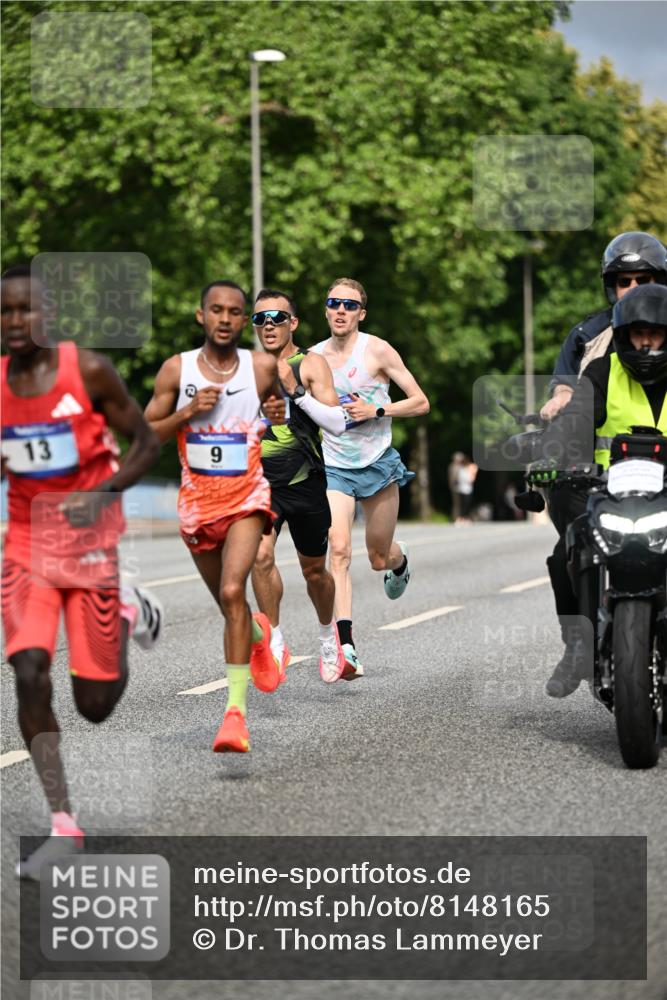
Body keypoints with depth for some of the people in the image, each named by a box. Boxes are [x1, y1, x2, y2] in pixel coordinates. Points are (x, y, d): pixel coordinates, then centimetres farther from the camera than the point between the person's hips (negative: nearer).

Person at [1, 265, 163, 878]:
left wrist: (102, 494, -21)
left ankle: (129, 613, 34)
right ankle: (63, 825, -8)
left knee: (96, 706, 0)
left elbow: (147, 443, -6)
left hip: (89, 545, -3)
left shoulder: (88, 371, -12)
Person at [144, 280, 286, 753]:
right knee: (228, 603, 17)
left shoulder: (262, 367, -2)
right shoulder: (177, 369, -3)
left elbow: (279, 404, 17)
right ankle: (259, 635, 55)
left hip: (247, 497, -2)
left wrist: (280, 414, -7)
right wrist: (187, 413, -16)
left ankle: (236, 709, -23)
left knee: (232, 592, -23)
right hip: (197, 500, 3)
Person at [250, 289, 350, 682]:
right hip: (260, 482, 1)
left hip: (306, 483, -1)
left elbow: (337, 424, -15)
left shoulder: (312, 364, -4)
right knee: (261, 556, -23)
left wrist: (295, 390, -23)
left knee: (314, 571, 12)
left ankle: (328, 634, 39)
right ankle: (276, 643, -12)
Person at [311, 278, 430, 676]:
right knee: (339, 550, -20)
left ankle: (400, 558, 50)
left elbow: (421, 403, -6)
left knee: (379, 559, 10)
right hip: (334, 467, 1)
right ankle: (346, 646, -25)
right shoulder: (314, 357, 4)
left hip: (379, 464, -1)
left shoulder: (377, 350, -7)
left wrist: (376, 411, -17)